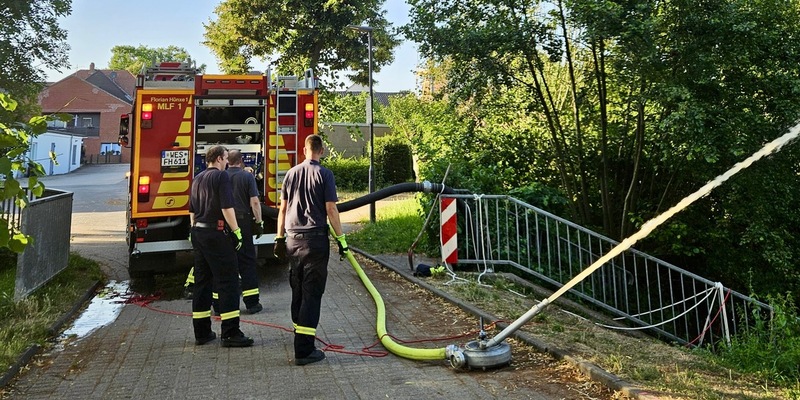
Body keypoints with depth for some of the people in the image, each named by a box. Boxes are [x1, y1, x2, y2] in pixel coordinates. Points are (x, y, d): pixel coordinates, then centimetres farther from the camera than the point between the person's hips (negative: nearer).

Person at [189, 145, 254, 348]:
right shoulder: (221, 176, -9)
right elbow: (227, 208, -17)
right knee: (228, 281, -6)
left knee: (202, 281, 12)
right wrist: (236, 232, -15)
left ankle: (201, 332, 17)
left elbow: (192, 211, 20)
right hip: (216, 233, -9)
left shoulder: (197, 179, 16)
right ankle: (230, 333, -7)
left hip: (198, 233, 9)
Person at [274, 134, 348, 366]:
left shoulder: (291, 173, 9)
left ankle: (300, 332, 35)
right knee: (312, 293, -3)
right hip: (315, 240, -5)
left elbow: (283, 208, 11)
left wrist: (279, 238, 17)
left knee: (297, 290, 19)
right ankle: (304, 350, -5)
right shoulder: (324, 174, -6)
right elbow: (331, 209, -10)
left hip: (293, 240, 5)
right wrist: (341, 238, -4)